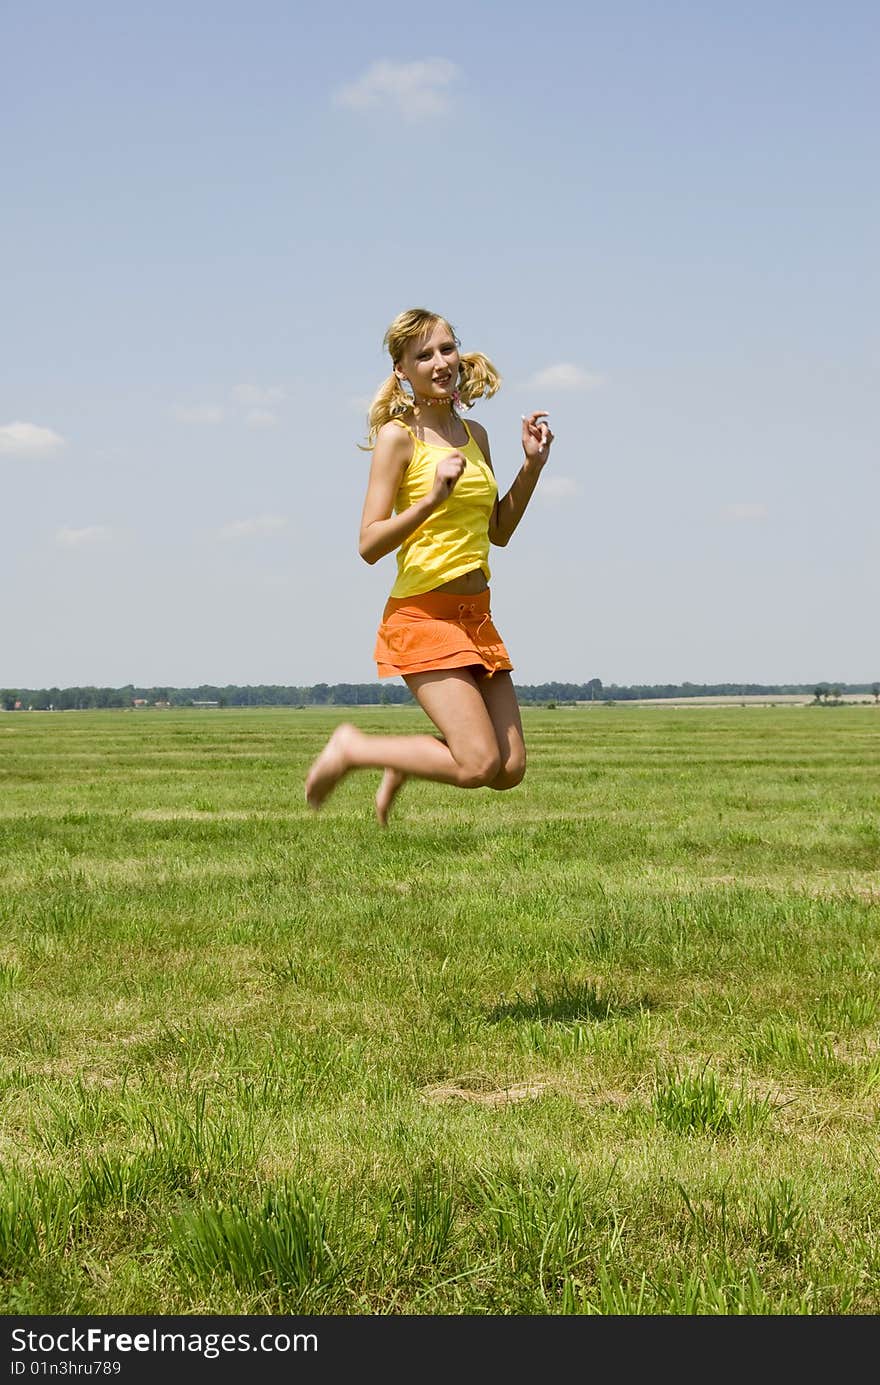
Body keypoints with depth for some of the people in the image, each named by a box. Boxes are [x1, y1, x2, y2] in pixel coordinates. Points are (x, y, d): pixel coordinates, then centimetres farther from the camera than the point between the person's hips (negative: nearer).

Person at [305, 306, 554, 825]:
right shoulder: (397, 437, -7)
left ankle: (404, 763, 29)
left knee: (510, 769, 2)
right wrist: (432, 499, -23)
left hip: (477, 615, 7)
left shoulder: (474, 435, 13)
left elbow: (499, 531, 22)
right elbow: (369, 544, -12)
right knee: (478, 764, -16)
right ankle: (351, 749, 5)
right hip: (422, 613, -7)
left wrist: (533, 464, 11)